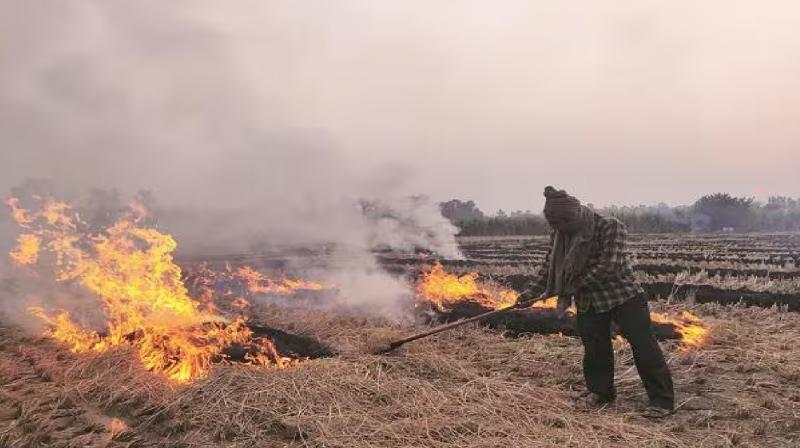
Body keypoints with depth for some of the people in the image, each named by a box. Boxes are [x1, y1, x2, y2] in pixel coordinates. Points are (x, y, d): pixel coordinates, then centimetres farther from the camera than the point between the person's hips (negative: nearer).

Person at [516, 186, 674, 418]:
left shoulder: (610, 226, -18)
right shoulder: (559, 235, -1)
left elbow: (609, 265, -24)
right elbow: (550, 267, 7)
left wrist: (575, 285, -21)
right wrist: (531, 292, -2)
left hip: (623, 295, -5)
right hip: (588, 302, 5)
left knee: (644, 347, -4)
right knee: (595, 349, 9)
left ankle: (662, 400, 6)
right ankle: (600, 392, 29)